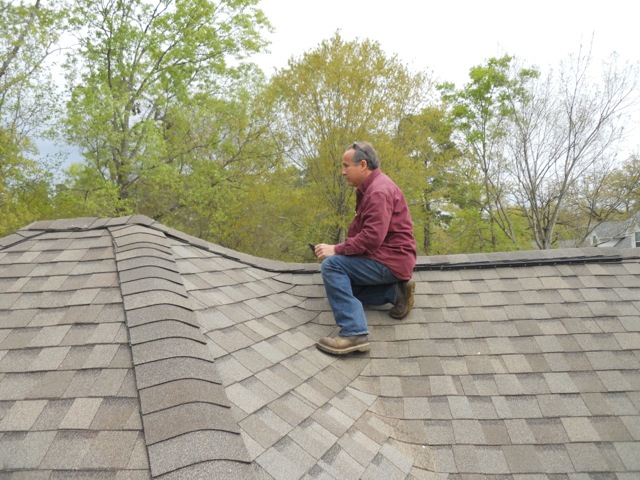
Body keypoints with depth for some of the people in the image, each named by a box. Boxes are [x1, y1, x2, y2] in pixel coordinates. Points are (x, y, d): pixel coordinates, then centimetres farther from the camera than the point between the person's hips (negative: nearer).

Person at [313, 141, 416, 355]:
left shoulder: (379, 191, -18)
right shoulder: (370, 187, 16)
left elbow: (372, 237, -28)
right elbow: (358, 228, 15)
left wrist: (336, 250, -22)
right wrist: (339, 250, 2)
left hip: (391, 261, -11)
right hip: (385, 257, 11)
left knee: (332, 266, -23)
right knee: (344, 283, 18)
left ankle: (354, 333, -28)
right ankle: (395, 292, 8)